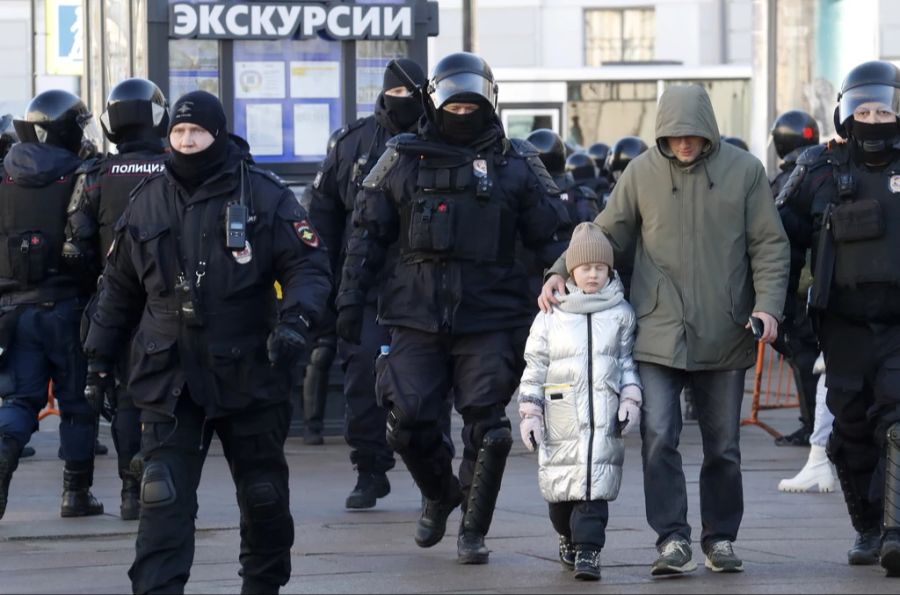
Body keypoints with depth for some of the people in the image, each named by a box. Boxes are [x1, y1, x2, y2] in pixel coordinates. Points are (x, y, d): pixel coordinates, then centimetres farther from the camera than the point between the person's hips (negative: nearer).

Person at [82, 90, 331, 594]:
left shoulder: (265, 195, -3)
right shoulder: (148, 201, 7)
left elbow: (310, 265, -5)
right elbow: (120, 287, 17)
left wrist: (295, 319, -23)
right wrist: (101, 354, 18)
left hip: (249, 376, -1)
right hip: (170, 378, 1)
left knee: (263, 495, 13)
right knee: (164, 499, -10)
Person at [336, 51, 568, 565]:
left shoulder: (516, 164, 6)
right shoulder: (402, 161, 8)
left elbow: (550, 234, 8)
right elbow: (369, 233, 10)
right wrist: (352, 297, 5)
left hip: (490, 320, -1)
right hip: (417, 319, 1)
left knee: (486, 429, -5)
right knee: (410, 422, -3)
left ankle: (474, 531, 11)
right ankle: (439, 495, 27)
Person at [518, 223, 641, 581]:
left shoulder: (621, 313, 7)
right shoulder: (551, 315, 5)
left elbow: (628, 361, 11)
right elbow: (534, 367, 7)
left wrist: (631, 401, -1)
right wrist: (529, 414, 3)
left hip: (604, 416, -1)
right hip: (561, 414, 1)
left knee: (595, 483, -10)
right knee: (561, 483, 6)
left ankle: (588, 550, -10)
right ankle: (567, 537, 31)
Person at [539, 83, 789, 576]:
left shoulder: (744, 171, 0)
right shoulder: (642, 173, 0)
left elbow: (769, 245, 2)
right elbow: (606, 233, 7)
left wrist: (767, 304, -11)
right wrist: (561, 271, -8)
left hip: (724, 336, 1)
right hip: (659, 336, -1)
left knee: (723, 446, 9)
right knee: (659, 438, -11)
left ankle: (721, 539, 22)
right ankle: (673, 540, -7)